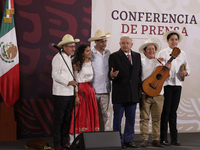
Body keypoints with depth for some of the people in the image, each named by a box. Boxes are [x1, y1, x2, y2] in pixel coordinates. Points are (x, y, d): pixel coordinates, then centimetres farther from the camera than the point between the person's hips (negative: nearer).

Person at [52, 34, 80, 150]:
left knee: (67, 118, 10)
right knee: (59, 119, -1)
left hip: (70, 93, 8)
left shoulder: (71, 58, 17)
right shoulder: (58, 57, -8)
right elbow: (55, 75, -14)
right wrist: (68, 82, -19)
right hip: (61, 93, -7)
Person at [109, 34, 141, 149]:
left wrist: (139, 89, 8)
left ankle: (128, 140, 20)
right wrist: (112, 75, -30)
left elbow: (139, 73, 14)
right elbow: (111, 74, -7)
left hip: (133, 94, 4)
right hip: (119, 93, -4)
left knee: (131, 118, 10)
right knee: (117, 119, 2)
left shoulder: (137, 56, 12)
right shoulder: (114, 56, -2)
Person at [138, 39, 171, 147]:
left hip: (158, 94, 3)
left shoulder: (160, 62, 14)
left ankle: (156, 140, 9)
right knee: (144, 117, -2)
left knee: (157, 118, 4)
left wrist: (168, 69, -4)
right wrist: (141, 92, -9)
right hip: (145, 94, -3)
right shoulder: (141, 62, 5)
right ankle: (144, 140, 3)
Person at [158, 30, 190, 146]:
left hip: (177, 84, 4)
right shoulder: (163, 53, 2)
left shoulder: (182, 53, 14)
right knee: (166, 111, -2)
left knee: (173, 111, 8)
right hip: (166, 84, -4)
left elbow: (188, 69, 17)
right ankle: (163, 138, 3)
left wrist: (185, 72, -5)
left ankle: (174, 138, 11)